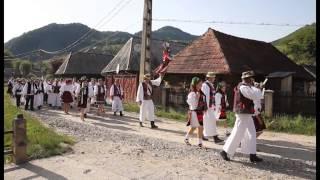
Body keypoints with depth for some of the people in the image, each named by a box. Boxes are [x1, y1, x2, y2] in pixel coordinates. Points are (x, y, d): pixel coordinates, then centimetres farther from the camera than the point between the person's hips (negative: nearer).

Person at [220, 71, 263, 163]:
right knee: (237, 134, -3)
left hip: (247, 114, 10)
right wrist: (250, 86, -9)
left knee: (252, 134, 9)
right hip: (243, 114, -10)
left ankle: (253, 155, 14)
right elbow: (255, 97, -21)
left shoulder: (244, 87, 14)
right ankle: (224, 152, 9)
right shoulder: (243, 87, -18)